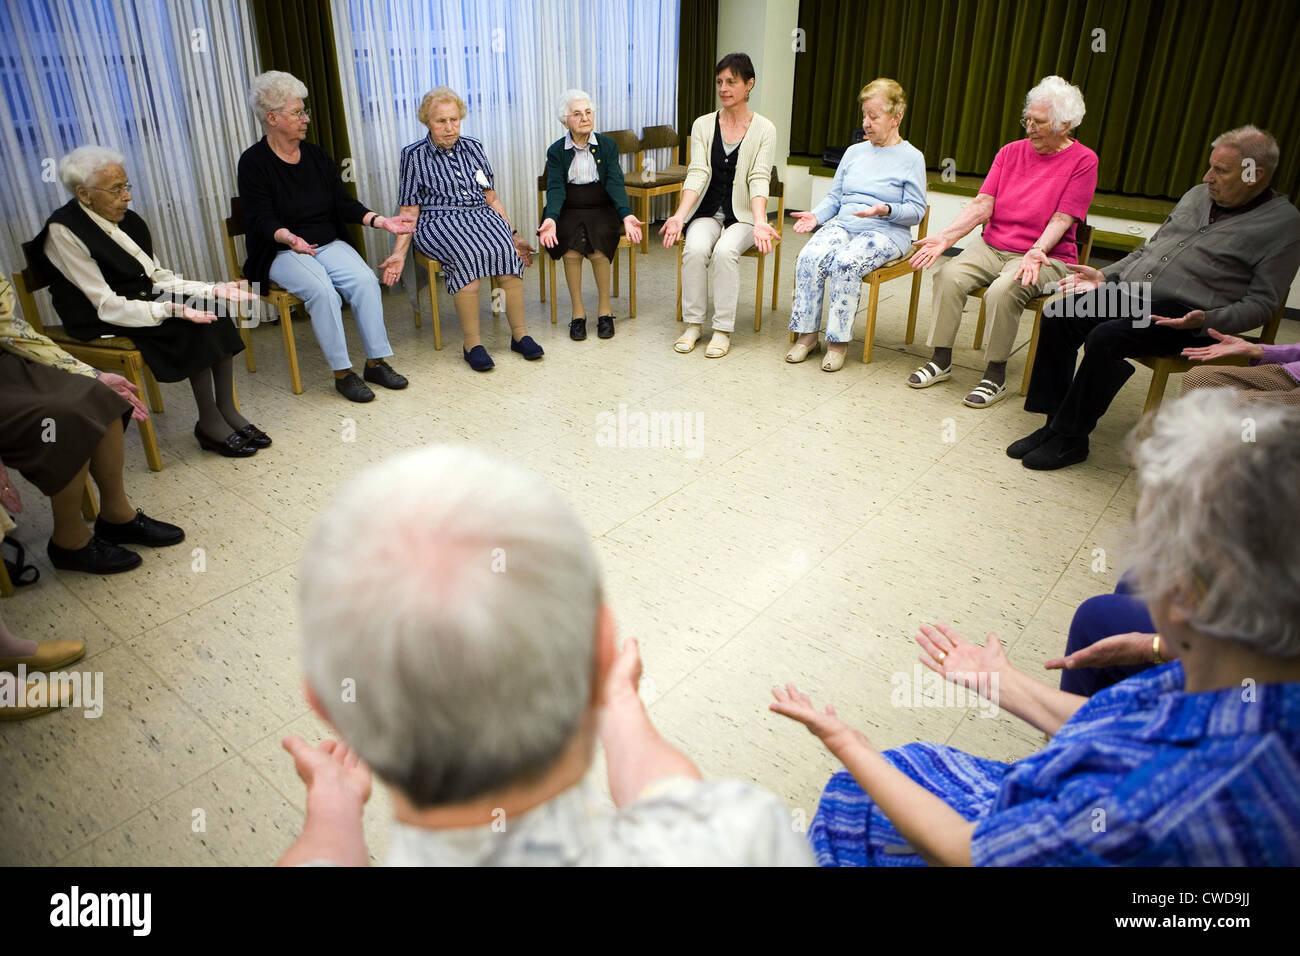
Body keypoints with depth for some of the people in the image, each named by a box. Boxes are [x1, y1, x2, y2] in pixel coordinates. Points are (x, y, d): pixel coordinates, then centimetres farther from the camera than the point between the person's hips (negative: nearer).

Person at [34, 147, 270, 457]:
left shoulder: (128, 220, 8)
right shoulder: (63, 231, -14)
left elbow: (159, 277, 10)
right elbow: (107, 306, -20)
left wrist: (214, 289, -4)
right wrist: (171, 310, -33)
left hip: (145, 300, 7)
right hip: (101, 322, -7)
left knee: (213, 313, -17)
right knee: (196, 324, -26)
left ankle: (227, 411, -17)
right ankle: (209, 424, -20)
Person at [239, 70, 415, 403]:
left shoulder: (316, 155, 11)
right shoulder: (254, 162, -5)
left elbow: (344, 204, 8)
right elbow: (263, 220, -13)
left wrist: (379, 221, -9)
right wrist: (290, 238, -35)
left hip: (329, 244, 4)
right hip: (282, 252, -4)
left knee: (365, 279, -25)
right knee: (321, 289, -33)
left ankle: (376, 362, -18)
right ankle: (342, 372, -23)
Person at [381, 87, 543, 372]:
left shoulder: (473, 148, 16)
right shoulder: (414, 155, 7)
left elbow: (492, 198, 20)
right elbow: (409, 211, 5)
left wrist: (514, 234, 15)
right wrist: (399, 253, -7)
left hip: (482, 216, 3)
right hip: (438, 221, -3)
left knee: (507, 251, -30)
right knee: (467, 256, -36)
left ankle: (520, 334, -21)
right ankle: (472, 344, -28)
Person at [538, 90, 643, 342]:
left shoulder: (608, 145, 6)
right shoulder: (556, 151, 5)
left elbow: (615, 183, -7)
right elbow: (555, 188, -8)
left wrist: (626, 215, -25)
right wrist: (551, 219, -29)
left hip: (602, 209, 0)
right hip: (569, 211, 0)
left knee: (597, 249, -29)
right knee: (571, 247, -30)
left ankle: (604, 309, -12)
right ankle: (578, 311, -17)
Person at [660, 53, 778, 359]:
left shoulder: (764, 129, -1)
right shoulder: (703, 125, 6)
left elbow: (759, 180, -11)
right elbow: (697, 174, -6)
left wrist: (759, 222, -28)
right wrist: (679, 216, -21)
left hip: (743, 214, -2)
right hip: (707, 211, 2)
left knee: (725, 251, -32)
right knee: (695, 249, -29)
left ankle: (723, 330, -21)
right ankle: (692, 324, -15)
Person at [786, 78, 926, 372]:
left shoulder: (912, 158, 4)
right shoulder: (854, 152, 20)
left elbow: (916, 211, -2)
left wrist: (885, 210, -21)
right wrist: (816, 216, -2)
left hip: (886, 232, -4)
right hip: (842, 224, 5)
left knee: (845, 263, -35)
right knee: (809, 257, -27)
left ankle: (839, 340, -24)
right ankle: (807, 334, -18)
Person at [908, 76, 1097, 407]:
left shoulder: (1082, 161, -3)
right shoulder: (1011, 152, 9)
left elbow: (1061, 219, -11)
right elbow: (982, 205, 1)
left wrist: (1037, 251, -29)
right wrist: (945, 237, -14)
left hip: (1047, 256, -4)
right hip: (992, 247, 4)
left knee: (1003, 290, -34)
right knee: (949, 275, -24)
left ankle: (995, 377, -20)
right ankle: (940, 361, -13)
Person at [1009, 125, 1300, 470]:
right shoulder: (1197, 195, 19)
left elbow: (1261, 303, -5)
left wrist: (1206, 321, -21)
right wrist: (1104, 276, 14)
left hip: (1181, 314, -7)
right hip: (1128, 291, 7)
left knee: (1105, 338, -33)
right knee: (1057, 314, -18)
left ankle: (1070, 438, -21)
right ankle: (1054, 422, -13)